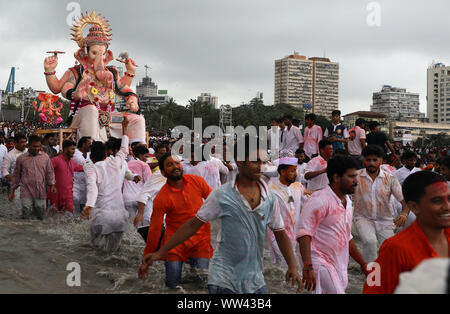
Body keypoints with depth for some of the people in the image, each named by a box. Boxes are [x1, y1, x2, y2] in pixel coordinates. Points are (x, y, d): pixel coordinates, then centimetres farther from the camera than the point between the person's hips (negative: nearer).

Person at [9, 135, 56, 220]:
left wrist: (52, 184, -3)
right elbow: (16, 175, 11)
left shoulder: (45, 157, 6)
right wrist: (12, 191, 12)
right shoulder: (21, 158, 4)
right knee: (26, 216, -6)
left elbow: (50, 172, 11)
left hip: (41, 192, 1)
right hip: (26, 192, -1)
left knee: (40, 217, 8)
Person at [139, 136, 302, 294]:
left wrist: (293, 266, -4)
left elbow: (280, 233, 9)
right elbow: (193, 225, -5)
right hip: (223, 279, -3)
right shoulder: (221, 195, -9)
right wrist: (160, 252, -8)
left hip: (255, 280, 4)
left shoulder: (269, 198, 1)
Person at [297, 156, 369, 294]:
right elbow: (304, 233, -21)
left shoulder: (347, 202, 16)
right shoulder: (319, 200, -13)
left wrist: (363, 264, 26)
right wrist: (307, 267, -29)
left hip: (339, 266, 9)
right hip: (320, 263, -8)